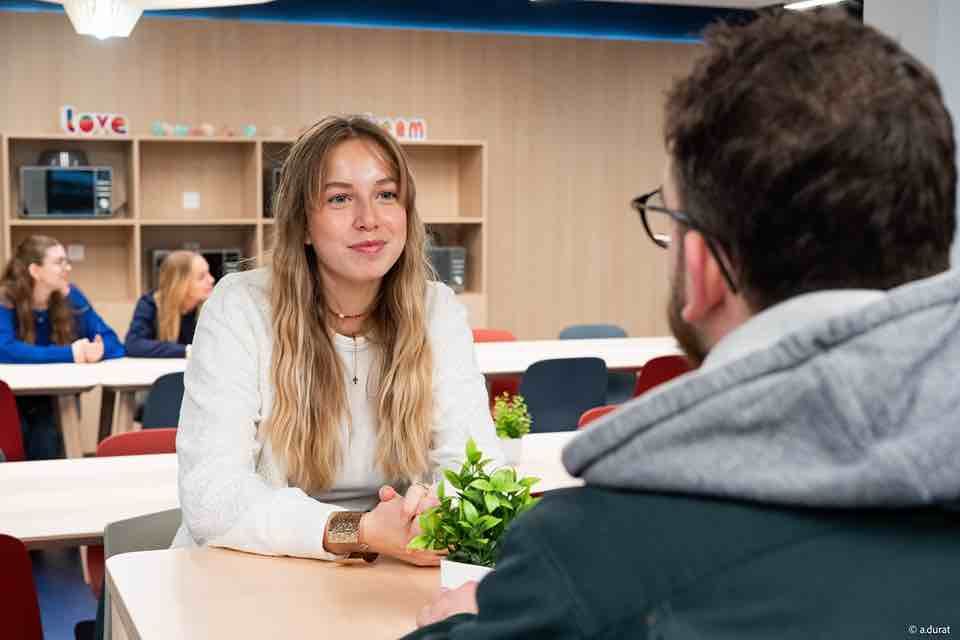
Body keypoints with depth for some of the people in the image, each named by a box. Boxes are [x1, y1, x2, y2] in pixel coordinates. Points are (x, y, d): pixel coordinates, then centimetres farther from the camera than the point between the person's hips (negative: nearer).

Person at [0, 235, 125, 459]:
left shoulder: (71, 296, 0)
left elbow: (112, 343, -1)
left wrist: (99, 350, -25)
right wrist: (68, 354, -29)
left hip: (54, 399, 2)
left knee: (44, 446, -23)